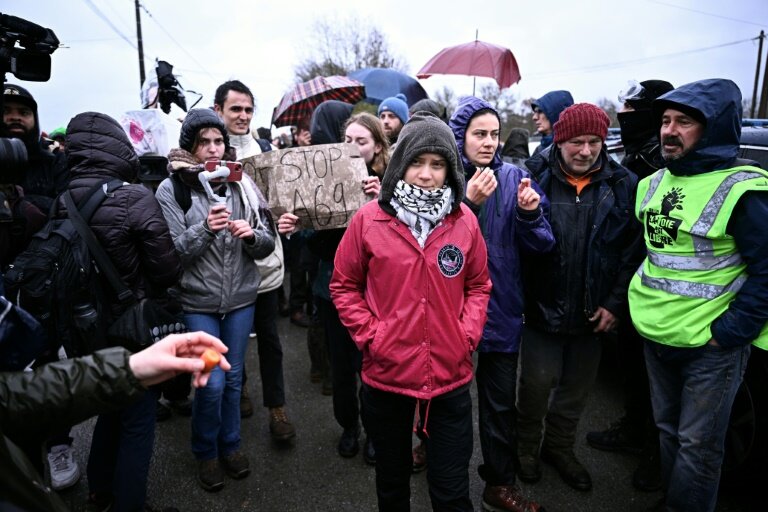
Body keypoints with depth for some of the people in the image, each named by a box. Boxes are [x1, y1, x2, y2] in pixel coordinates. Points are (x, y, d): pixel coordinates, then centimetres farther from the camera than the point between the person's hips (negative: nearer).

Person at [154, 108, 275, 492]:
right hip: (198, 301, -3)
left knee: (233, 376, 15)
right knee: (212, 382, 0)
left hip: (241, 297, 3)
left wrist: (252, 235, -18)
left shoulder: (241, 184, 2)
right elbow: (172, 254, -12)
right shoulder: (170, 190, -6)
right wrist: (205, 228, -26)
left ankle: (230, 444, 37)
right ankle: (205, 451, 28)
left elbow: (267, 245, 3)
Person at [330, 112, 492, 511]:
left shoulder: (464, 220, -2)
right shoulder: (368, 219, -8)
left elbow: (478, 285, 9)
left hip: (451, 376, 1)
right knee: (392, 479, 23)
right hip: (386, 374, 0)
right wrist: (370, 336, -8)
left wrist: (468, 334, -4)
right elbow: (344, 286, 1)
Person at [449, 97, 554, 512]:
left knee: (500, 400, 13)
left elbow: (539, 245, -1)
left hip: (501, 307, 2)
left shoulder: (514, 177, 1)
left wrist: (530, 214, -20)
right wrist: (468, 204, -25)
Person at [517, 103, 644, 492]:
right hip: (541, 306, -3)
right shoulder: (534, 178, -8)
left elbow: (635, 250, 0)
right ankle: (526, 446, 33)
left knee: (577, 386, 17)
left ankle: (559, 447, 41)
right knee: (538, 381, 6)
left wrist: (616, 303, -3)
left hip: (592, 312, 3)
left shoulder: (622, 185, -2)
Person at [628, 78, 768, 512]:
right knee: (668, 429, 22)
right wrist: (640, 306, 10)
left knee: (697, 445, 7)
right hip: (656, 336, 7)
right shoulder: (654, 183, 6)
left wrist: (728, 333, -17)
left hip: (710, 345, -6)